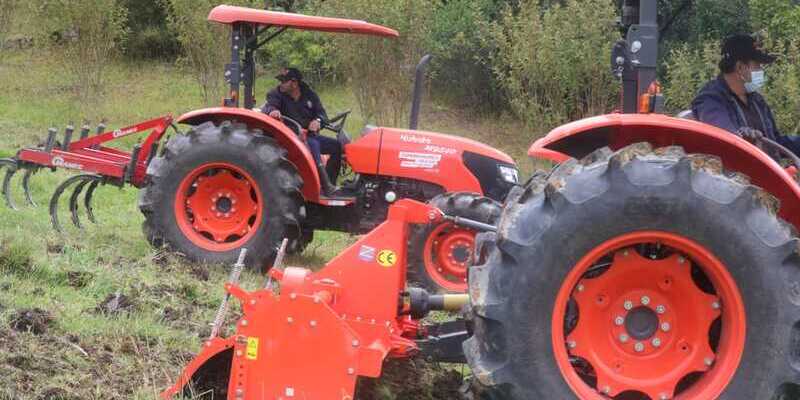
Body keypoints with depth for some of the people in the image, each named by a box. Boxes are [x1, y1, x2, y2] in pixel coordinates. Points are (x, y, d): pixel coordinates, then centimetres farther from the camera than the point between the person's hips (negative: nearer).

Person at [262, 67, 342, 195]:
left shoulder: (309, 95, 9)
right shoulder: (278, 94, -1)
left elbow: (322, 114, 8)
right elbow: (267, 107, -18)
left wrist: (317, 121, -17)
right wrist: (272, 110, -43)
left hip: (310, 135, 5)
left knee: (336, 145, -14)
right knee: (313, 145, -35)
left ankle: (329, 183, -9)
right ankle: (325, 186, -42)